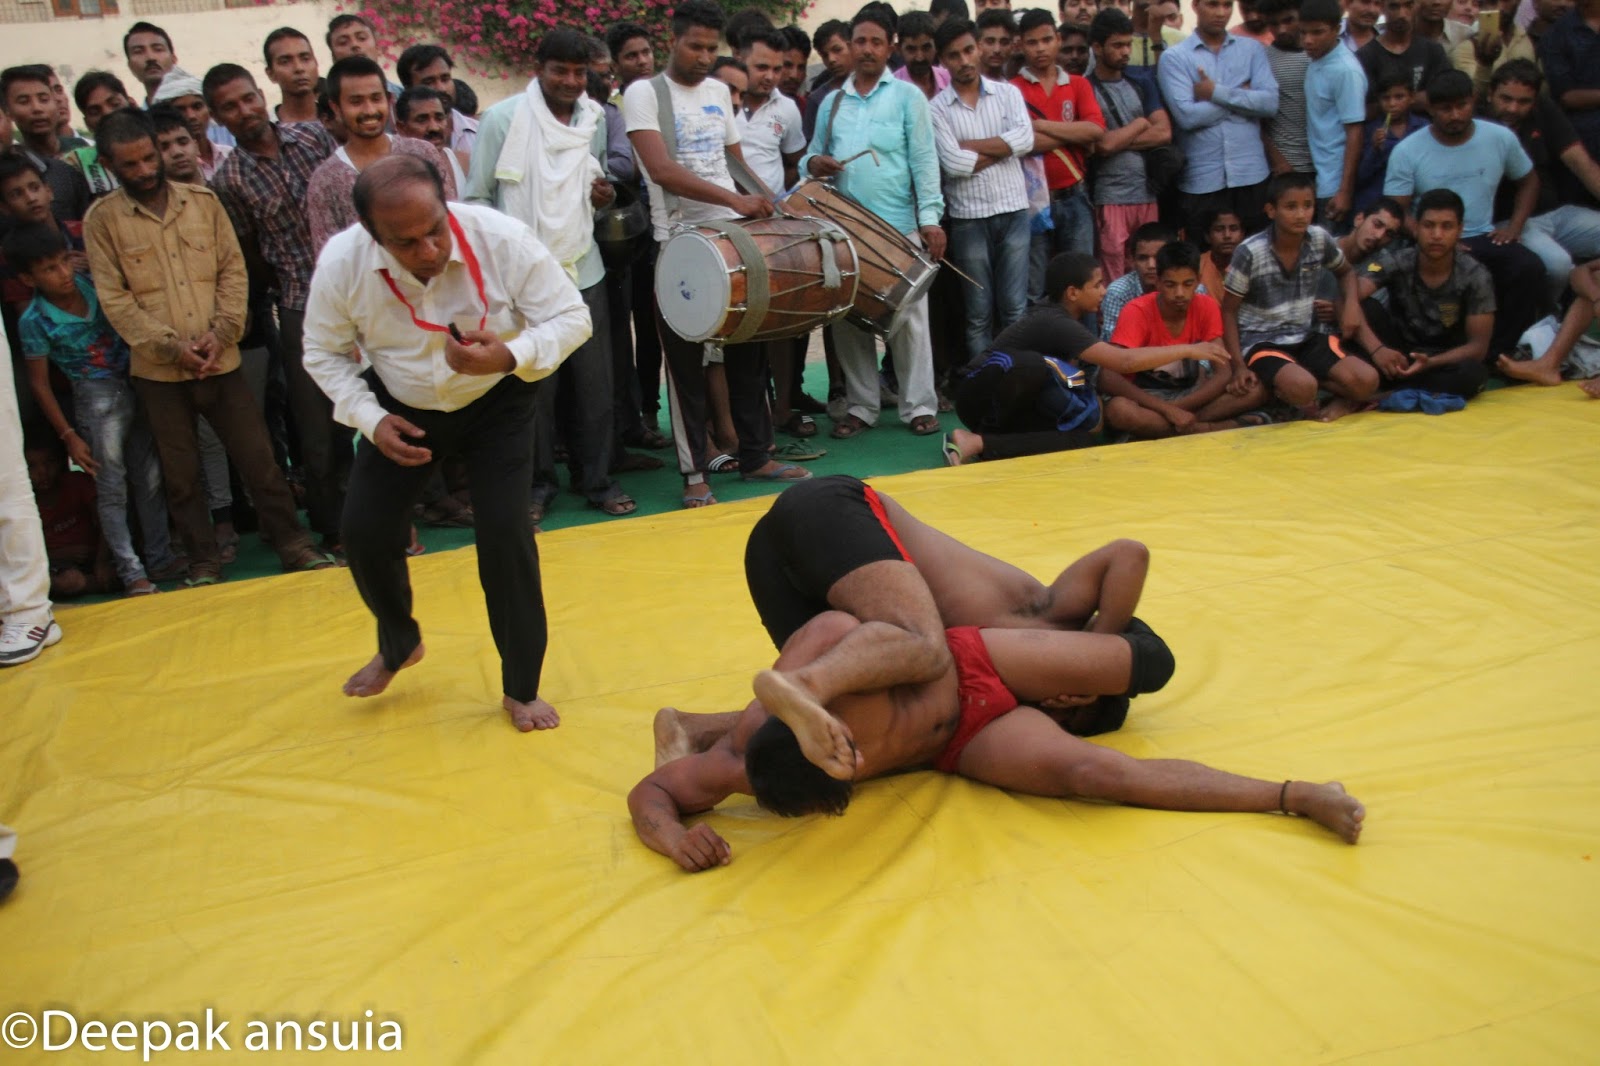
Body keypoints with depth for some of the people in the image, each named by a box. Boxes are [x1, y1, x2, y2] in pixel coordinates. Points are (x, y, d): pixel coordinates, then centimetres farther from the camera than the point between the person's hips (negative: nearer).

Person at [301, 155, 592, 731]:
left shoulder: (501, 238, -30)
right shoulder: (340, 263, -23)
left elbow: (570, 317, -22)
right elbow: (324, 352, -6)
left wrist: (509, 356, -41)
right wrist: (370, 419, -20)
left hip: (494, 403, -2)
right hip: (400, 407, 2)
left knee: (505, 537, -12)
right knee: (366, 533, -2)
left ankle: (521, 689, 8)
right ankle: (398, 645, 32)